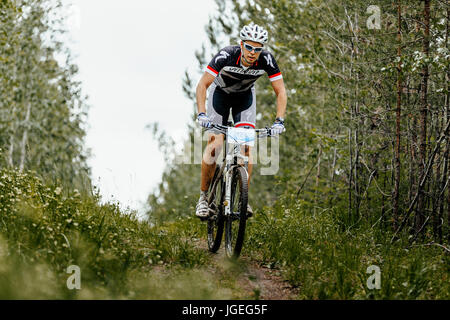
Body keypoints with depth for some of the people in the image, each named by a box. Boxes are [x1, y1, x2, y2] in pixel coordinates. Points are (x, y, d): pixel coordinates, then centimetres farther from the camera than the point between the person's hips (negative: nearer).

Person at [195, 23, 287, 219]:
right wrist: (201, 114, -44)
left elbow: (280, 91, -22)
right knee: (214, 146, -14)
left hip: (245, 96, 2)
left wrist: (279, 121, -33)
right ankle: (204, 197, -1)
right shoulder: (226, 55, -35)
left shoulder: (266, 60, -29)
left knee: (246, 145, -15)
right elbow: (202, 85, -32)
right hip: (220, 93, -2)